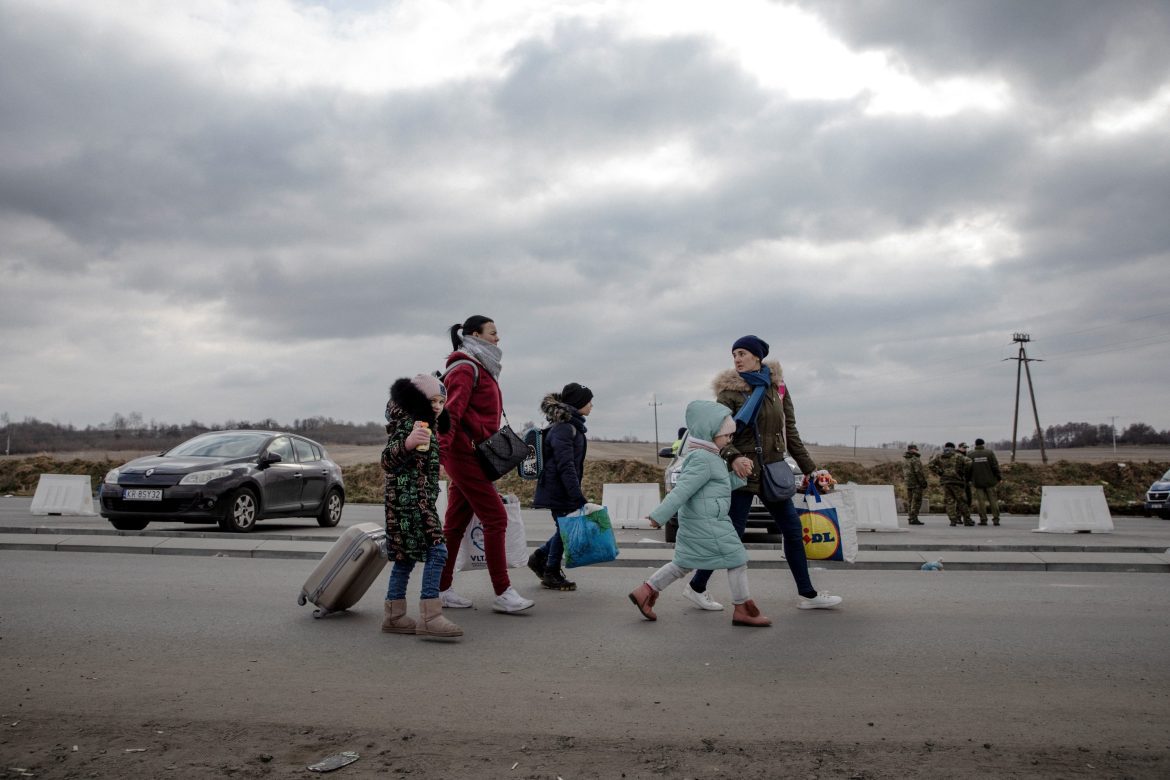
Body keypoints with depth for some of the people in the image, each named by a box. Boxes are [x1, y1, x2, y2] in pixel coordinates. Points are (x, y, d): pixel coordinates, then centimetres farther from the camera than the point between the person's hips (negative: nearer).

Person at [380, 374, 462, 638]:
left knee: (407, 556, 12)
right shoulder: (407, 421, -10)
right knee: (436, 550, -17)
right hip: (409, 497, -11)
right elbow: (388, 461, -22)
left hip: (420, 499, 11)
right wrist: (407, 442, -38)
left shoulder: (429, 424, 19)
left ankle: (393, 615, 18)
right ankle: (429, 616, -18)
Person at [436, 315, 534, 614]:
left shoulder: (481, 369, 21)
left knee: (456, 523, 11)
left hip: (469, 454, 10)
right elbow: (452, 411, -21)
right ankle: (503, 594, -4)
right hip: (464, 452, -10)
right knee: (495, 518, -9)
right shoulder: (466, 368, -10)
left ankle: (441, 590, 18)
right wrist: (441, 449, -26)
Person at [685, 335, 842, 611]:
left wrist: (810, 468, 12)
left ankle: (807, 594, 21)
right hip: (744, 472, -6)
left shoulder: (777, 387, 7)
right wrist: (734, 458, -34)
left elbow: (790, 433, 12)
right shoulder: (730, 391, -9)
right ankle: (696, 588, 12)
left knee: (793, 529, 9)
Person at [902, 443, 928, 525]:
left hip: (908, 483, 8)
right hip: (916, 483, -8)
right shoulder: (915, 459, -14)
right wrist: (924, 484, -14)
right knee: (916, 501, -5)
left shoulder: (904, 459, 11)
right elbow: (919, 472, -19)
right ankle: (914, 519, -8)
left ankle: (911, 518, 13)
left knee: (910, 501, 10)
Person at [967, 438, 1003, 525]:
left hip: (977, 481, 0)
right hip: (989, 481, 0)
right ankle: (996, 519, 3)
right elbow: (995, 466, -5)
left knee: (980, 501, 2)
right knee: (993, 499, 6)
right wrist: (999, 477, 3)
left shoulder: (971, 454, 0)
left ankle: (983, 519, 1)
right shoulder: (989, 453, -1)